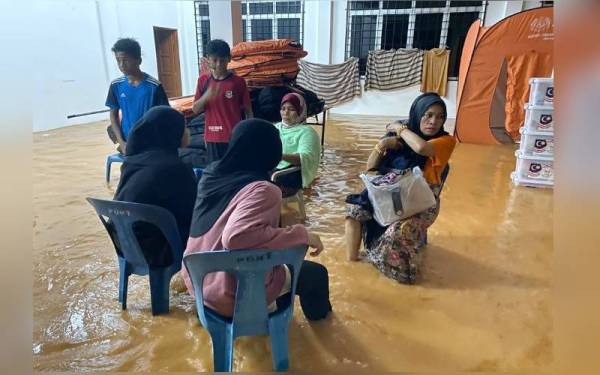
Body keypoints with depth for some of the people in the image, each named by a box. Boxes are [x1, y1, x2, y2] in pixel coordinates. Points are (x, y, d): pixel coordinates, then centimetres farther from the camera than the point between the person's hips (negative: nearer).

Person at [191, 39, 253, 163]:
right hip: (212, 137, 3)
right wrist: (206, 96, -16)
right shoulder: (203, 80, 4)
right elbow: (195, 109, 4)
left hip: (234, 137, -3)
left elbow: (248, 111, -1)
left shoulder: (238, 81, -5)